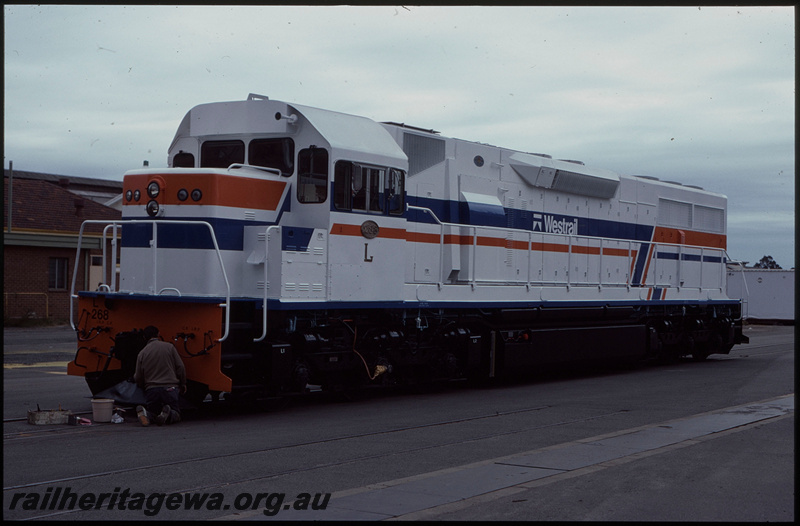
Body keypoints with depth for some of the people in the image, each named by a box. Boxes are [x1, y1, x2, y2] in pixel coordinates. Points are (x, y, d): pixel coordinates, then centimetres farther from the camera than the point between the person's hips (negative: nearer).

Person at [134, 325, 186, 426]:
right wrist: (183, 384, 17)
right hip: (169, 387, -1)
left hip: (151, 389, 1)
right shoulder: (169, 347, 2)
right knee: (175, 416, 12)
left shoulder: (142, 353, 6)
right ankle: (167, 414, -26)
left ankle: (145, 413, -18)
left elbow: (138, 378, 9)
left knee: (152, 413, 20)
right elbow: (180, 368, 2)